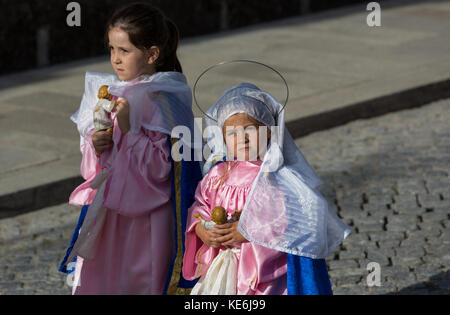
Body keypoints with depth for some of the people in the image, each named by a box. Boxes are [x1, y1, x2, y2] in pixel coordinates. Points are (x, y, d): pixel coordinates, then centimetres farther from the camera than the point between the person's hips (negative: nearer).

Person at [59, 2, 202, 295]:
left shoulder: (163, 101, -13)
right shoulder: (109, 93, 7)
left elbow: (162, 166, -20)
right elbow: (91, 165, 13)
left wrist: (129, 130, -24)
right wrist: (96, 147, -9)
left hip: (147, 217, -6)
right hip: (108, 212, 6)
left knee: (141, 282, 3)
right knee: (98, 281, 12)